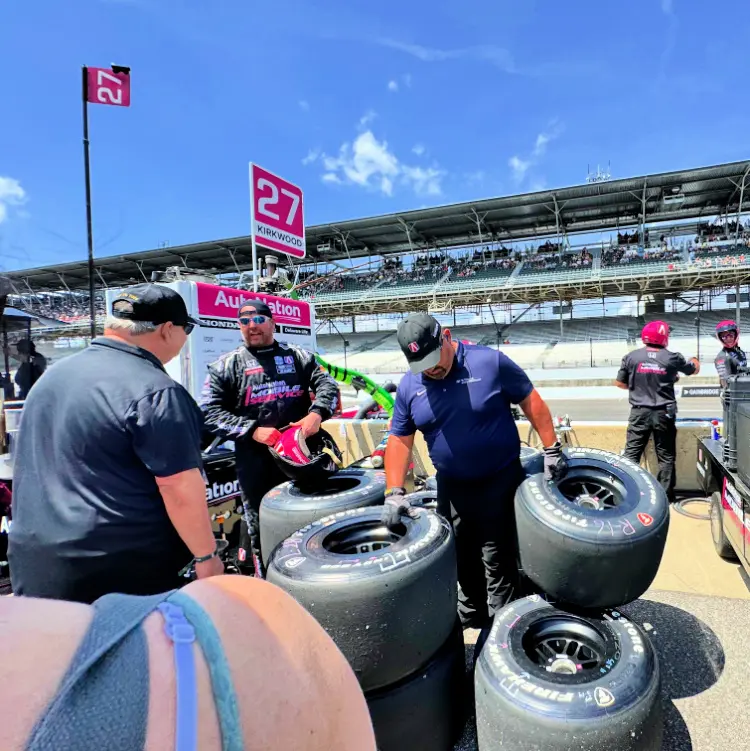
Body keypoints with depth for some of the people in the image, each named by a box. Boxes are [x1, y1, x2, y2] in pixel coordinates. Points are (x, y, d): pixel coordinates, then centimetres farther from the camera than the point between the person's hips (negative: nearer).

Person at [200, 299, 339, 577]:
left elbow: (327, 384, 4)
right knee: (258, 520, 5)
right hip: (255, 460, -2)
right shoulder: (226, 366, 5)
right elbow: (210, 411, -3)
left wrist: (317, 413, -17)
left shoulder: (298, 356, 11)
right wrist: (252, 430, -16)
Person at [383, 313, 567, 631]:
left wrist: (551, 449, -9)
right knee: (462, 558, 19)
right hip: (451, 486, 4)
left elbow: (531, 401, -6)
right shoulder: (408, 386, -6)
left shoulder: (491, 362, -14)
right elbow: (399, 439, -3)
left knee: (497, 561, 5)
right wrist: (394, 492, -12)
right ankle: (472, 614, 42)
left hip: (500, 480, -4)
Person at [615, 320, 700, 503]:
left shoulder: (631, 357, -5)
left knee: (631, 454, 5)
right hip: (664, 413, 0)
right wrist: (695, 361, 42)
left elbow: (619, 383, 3)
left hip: (639, 412, 0)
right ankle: (665, 495, 17)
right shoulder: (672, 358, -2)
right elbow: (694, 370, 19)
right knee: (666, 456, 11)